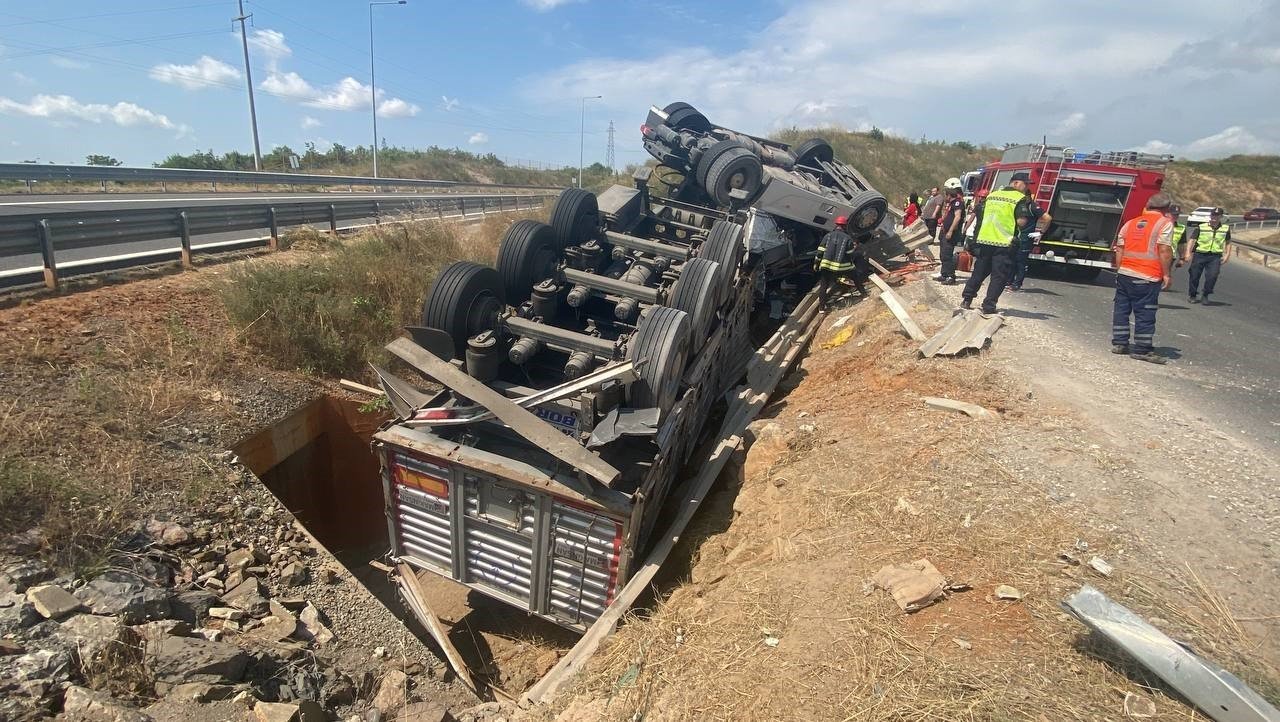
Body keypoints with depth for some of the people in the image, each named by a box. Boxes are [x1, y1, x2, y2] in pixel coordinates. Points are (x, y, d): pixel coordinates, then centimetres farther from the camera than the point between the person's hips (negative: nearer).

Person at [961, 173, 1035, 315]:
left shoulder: (992, 195, 12)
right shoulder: (1021, 199, -7)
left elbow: (981, 216, 17)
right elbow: (1021, 222, -14)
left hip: (984, 240, 6)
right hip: (1004, 244, -5)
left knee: (979, 272, 17)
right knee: (999, 277, 1)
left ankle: (966, 299, 20)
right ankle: (988, 307, -1)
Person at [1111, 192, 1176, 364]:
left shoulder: (1130, 223, 14)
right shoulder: (1165, 223, -3)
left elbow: (1119, 249, 13)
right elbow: (1164, 250, -11)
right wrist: (1167, 274, -6)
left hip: (1124, 273, 6)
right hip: (1147, 278, -5)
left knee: (1121, 308, 13)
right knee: (1145, 313, 1)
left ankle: (1119, 343, 18)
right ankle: (1142, 349, 6)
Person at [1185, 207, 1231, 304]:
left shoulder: (1226, 229, 10)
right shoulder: (1200, 227, 1)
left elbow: (1228, 243, 19)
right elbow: (1191, 240, -2)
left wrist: (1226, 255, 10)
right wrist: (1188, 253, -14)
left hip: (1215, 256, 1)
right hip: (1199, 255, -1)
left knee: (1212, 276, -12)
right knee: (1195, 276, 2)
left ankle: (1205, 296, 3)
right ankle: (1192, 295, 19)